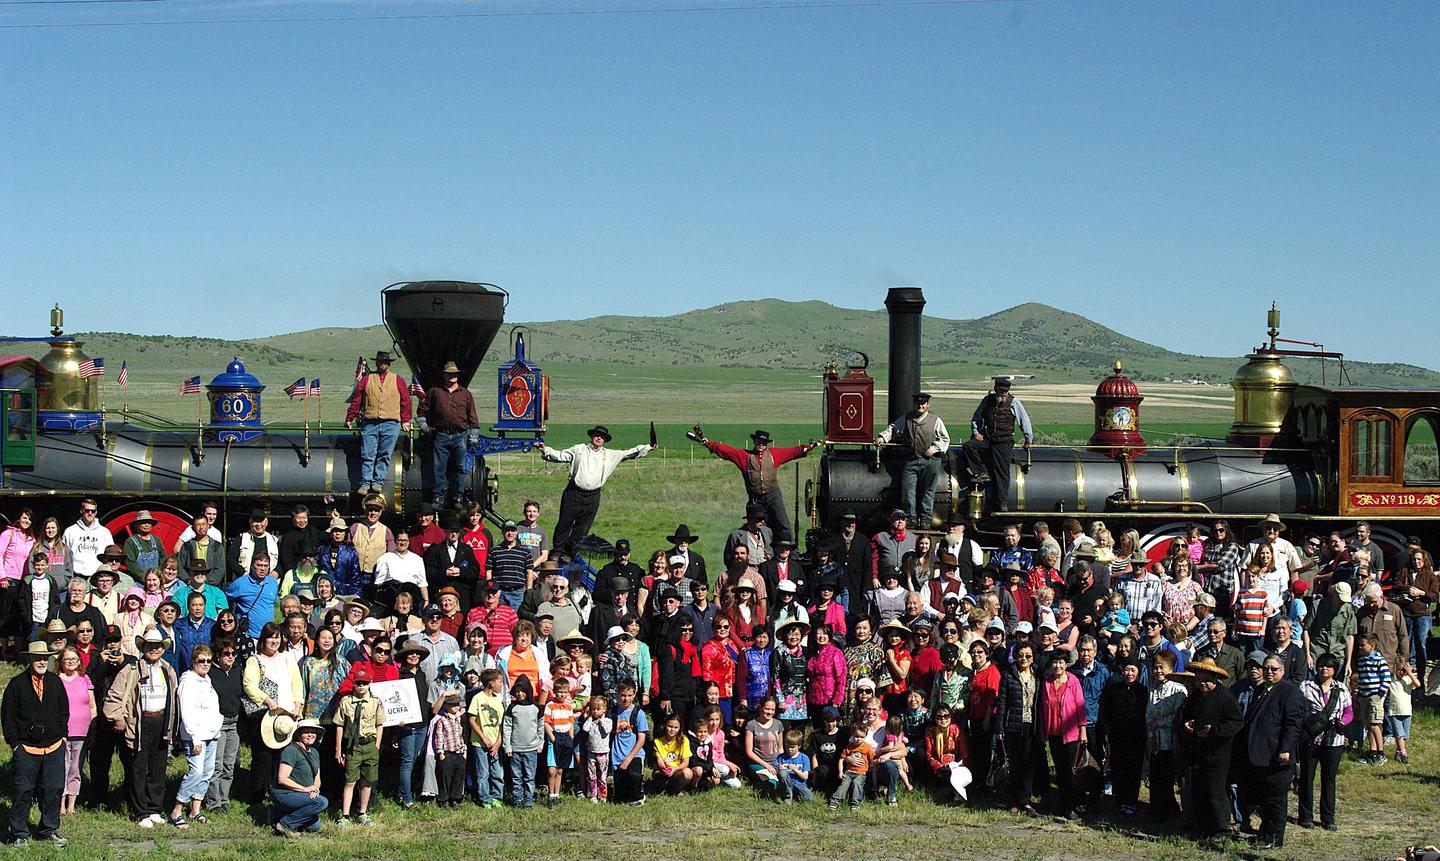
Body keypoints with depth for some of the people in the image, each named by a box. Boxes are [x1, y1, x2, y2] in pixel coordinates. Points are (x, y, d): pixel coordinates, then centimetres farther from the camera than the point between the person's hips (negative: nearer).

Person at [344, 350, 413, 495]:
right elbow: (356, 400, 9)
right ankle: (365, 483, -3)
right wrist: (350, 419, 5)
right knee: (367, 455, -4)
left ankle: (378, 482, 2)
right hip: (369, 424, 0)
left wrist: (405, 421, 7)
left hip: (391, 424, 0)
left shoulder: (397, 380, 13)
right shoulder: (366, 379, 12)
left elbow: (405, 401, 13)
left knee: (385, 455, -1)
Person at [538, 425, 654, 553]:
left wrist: (647, 448, 6)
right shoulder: (579, 449, 7)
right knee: (564, 524, 0)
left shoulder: (610, 455, 12)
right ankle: (558, 551, 9)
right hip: (573, 493, -2)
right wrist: (545, 449, -12)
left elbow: (629, 454, 13)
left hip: (592, 497, 2)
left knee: (582, 529, 5)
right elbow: (560, 456, 3)